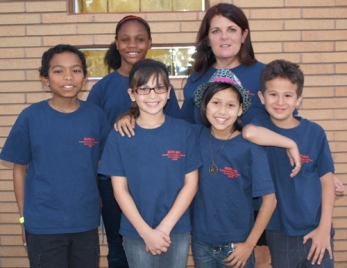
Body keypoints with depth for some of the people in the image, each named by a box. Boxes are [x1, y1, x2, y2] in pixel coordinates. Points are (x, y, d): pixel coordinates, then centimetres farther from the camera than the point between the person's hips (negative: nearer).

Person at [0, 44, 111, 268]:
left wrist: (101, 203, 1)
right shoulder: (31, 117, -8)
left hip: (86, 223, 2)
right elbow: (19, 169, -1)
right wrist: (23, 217, 0)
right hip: (43, 226, -2)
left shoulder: (96, 115, -4)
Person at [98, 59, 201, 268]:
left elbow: (191, 183, -4)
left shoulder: (184, 131, -4)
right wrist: (146, 231, -12)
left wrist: (165, 227, -10)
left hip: (177, 230, 1)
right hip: (136, 232, 0)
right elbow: (120, 189, -5)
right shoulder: (119, 136, -5)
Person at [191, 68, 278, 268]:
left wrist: (249, 244, -8)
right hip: (201, 243, 3)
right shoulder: (197, 137, -6)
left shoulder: (251, 148, -14)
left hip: (236, 245, -2)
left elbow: (269, 199, -10)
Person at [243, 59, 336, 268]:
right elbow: (249, 132, -29)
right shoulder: (261, 125, -4)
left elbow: (327, 181, 0)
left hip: (315, 230, 0)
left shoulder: (314, 132, -3)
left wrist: (325, 227, -6)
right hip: (279, 232, 0)